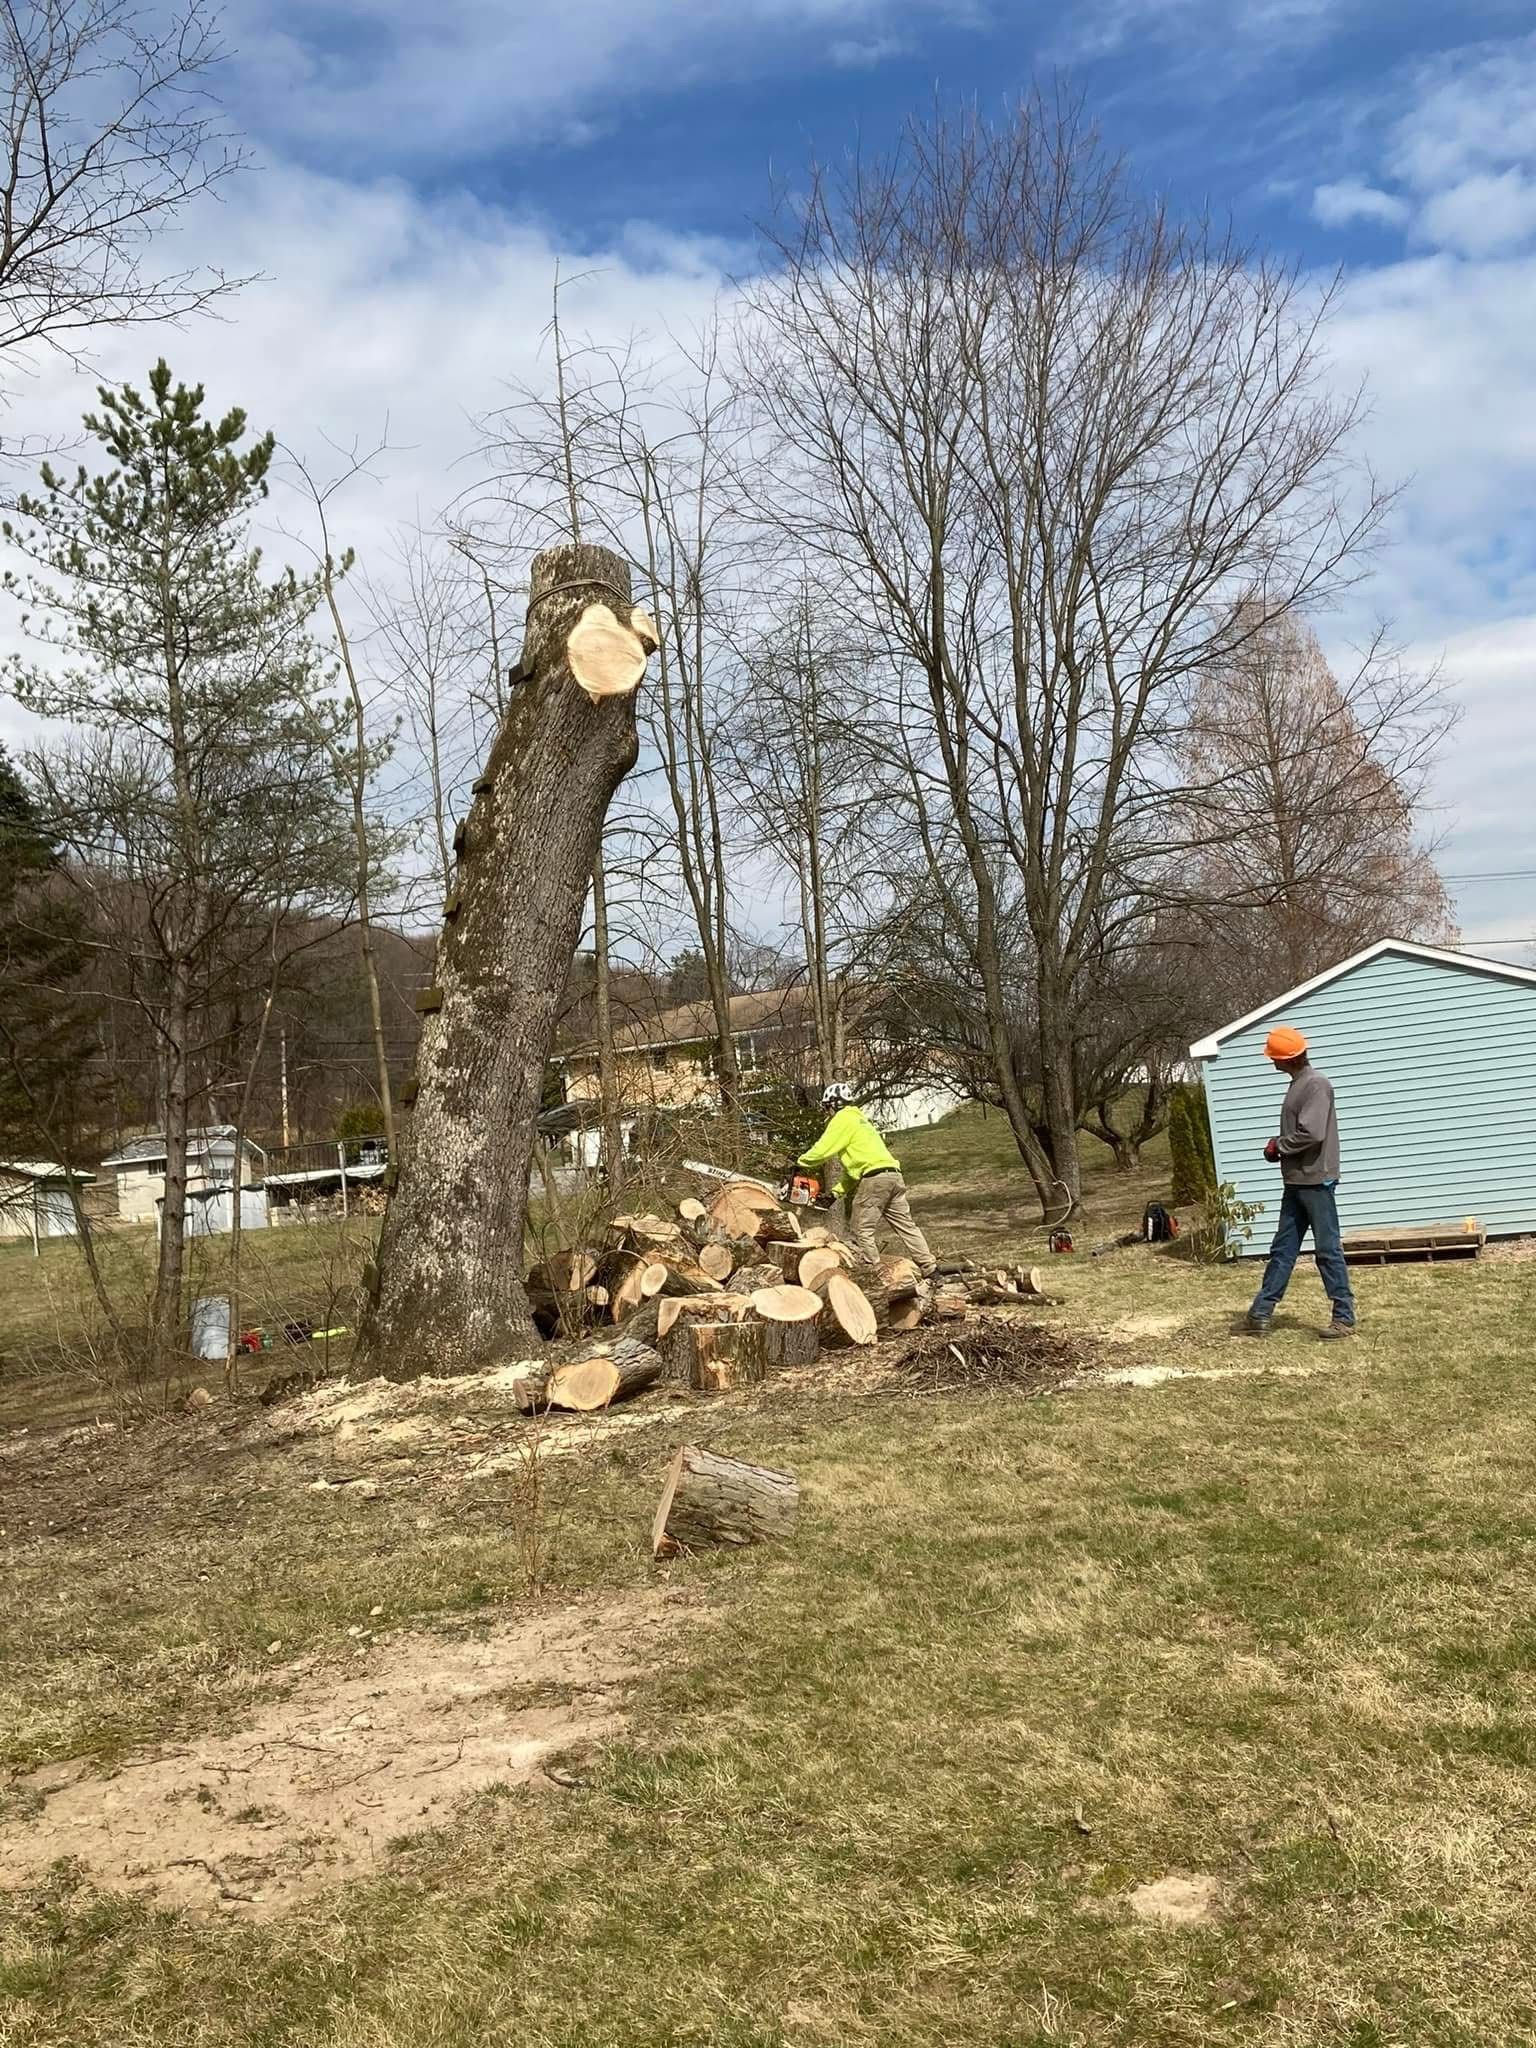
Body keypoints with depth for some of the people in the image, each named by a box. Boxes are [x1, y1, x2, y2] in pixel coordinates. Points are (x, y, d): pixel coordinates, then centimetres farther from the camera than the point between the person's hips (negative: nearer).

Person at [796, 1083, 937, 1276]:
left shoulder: (843, 1118, 1)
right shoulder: (859, 1119, 30)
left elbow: (823, 1149, -6)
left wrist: (802, 1162, 10)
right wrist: (838, 1191, 24)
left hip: (874, 1178, -9)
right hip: (893, 1175, 9)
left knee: (861, 1230, -3)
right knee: (905, 1226, 9)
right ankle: (930, 1269, 5)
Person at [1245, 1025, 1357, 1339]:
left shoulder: (1316, 1085, -15)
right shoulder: (1298, 1084, 15)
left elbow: (1311, 1134, -24)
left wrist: (1278, 1146, -10)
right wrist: (1279, 1147, 4)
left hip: (1316, 1181, -10)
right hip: (1296, 1181, 10)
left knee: (1328, 1249, -3)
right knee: (1282, 1249, 10)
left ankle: (1345, 1318, 4)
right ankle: (1261, 1312, 14)